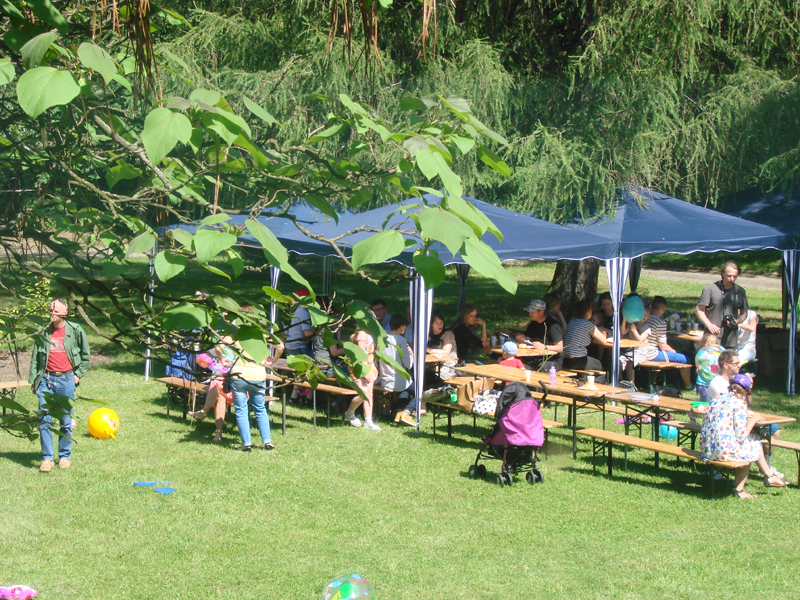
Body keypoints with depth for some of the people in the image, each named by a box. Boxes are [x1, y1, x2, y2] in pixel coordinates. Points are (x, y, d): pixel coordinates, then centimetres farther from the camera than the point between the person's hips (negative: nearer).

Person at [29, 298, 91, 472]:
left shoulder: (76, 331, 0)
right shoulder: (43, 332, 5)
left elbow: (86, 355, 10)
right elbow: (35, 358, 9)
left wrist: (78, 374, 2)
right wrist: (33, 380, 5)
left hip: (66, 379, -1)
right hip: (46, 378, 1)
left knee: (66, 420, 5)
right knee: (44, 419, -4)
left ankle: (65, 456, 17)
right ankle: (47, 458, 2)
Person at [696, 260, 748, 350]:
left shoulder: (740, 291, 9)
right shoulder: (710, 289, -2)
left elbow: (744, 313, 18)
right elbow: (698, 310, -1)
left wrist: (737, 321, -5)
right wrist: (709, 325, -15)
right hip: (712, 337, -3)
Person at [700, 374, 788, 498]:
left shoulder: (716, 398, 11)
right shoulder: (740, 404, -8)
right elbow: (741, 437, -10)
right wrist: (753, 420, 5)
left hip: (705, 449, 7)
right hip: (724, 451, -7)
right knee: (753, 444, 21)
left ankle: (768, 476, 34)